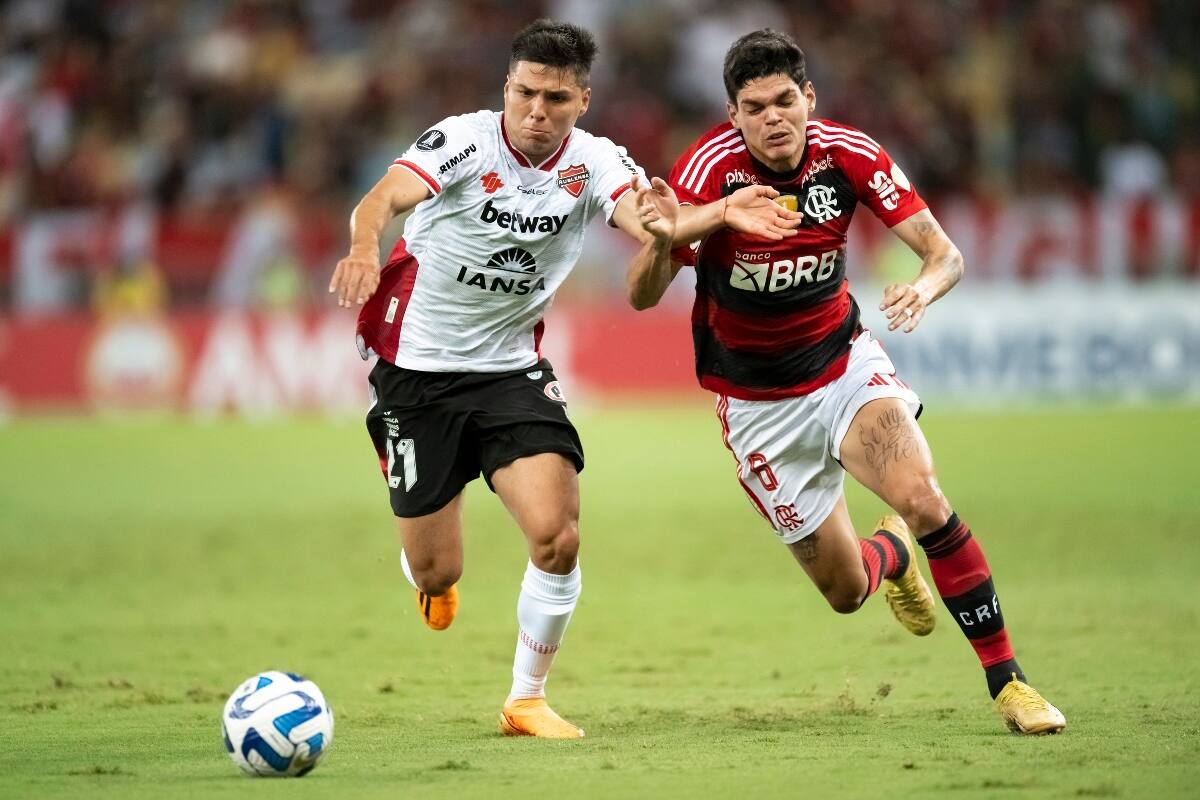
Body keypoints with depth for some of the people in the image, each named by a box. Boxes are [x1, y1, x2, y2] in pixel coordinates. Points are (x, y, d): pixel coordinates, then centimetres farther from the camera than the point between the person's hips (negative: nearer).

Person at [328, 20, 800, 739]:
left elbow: (650, 225, -27)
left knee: (558, 536, -15)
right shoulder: (465, 140, -17)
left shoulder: (593, 161, -9)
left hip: (512, 369, 2)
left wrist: (717, 215, -49)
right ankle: (434, 577, 44)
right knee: (436, 572, 3)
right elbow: (382, 200, -33)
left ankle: (527, 701, 6)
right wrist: (363, 249, -56)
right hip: (417, 366, -2)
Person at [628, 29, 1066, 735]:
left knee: (923, 499, -26)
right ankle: (890, 555, 41)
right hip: (757, 403, -1)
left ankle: (1006, 679, -14)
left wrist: (925, 287, -37)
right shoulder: (711, 167, -22)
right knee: (845, 590, 2)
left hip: (844, 362, 1)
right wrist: (661, 243, -47)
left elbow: (945, 253, -13)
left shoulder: (848, 154, -15)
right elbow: (642, 298, -24)